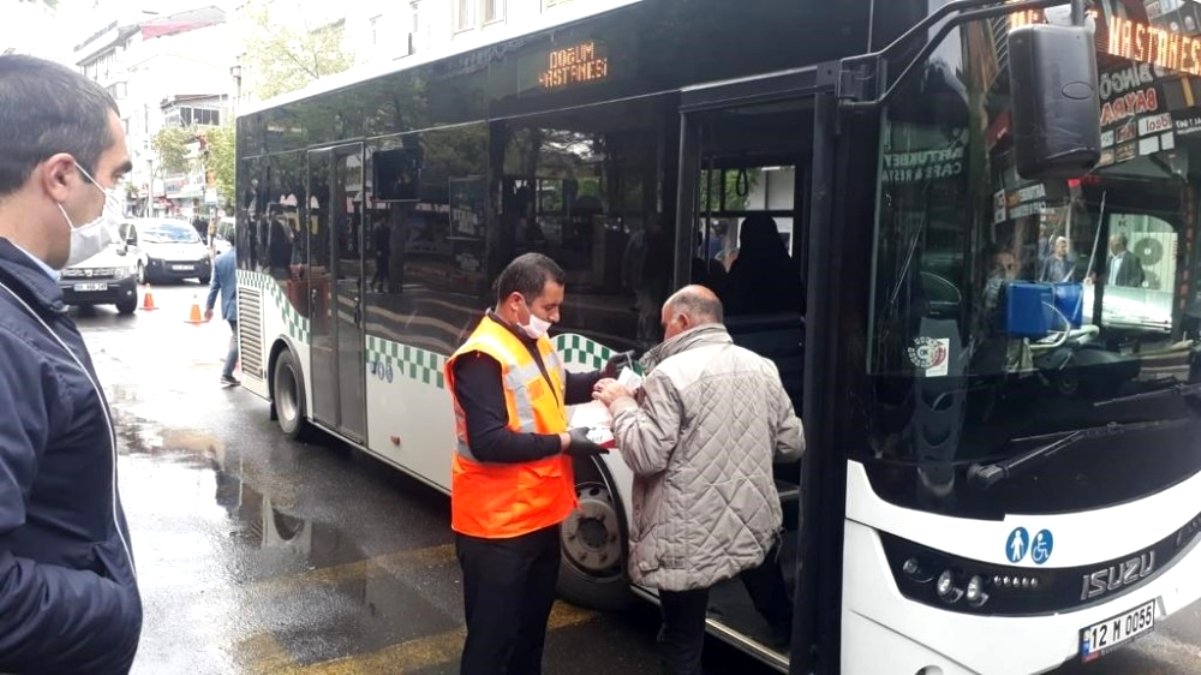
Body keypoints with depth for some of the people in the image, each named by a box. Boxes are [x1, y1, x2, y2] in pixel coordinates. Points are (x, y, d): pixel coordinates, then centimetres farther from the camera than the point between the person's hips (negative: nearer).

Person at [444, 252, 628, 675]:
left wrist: (604, 377, 4)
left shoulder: (536, 343, 5)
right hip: (498, 527, -9)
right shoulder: (482, 358, -23)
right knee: (492, 639, 5)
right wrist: (562, 442, -25)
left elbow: (559, 388, 22)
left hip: (541, 515, 9)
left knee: (533, 625, 26)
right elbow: (488, 443, -30)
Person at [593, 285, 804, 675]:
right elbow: (792, 445, 10)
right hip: (756, 524, 6)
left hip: (691, 538, -6)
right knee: (780, 616, 28)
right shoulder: (763, 368, 6)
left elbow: (646, 456, -17)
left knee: (683, 643, 9)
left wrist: (621, 404, -3)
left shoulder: (671, 374, -14)